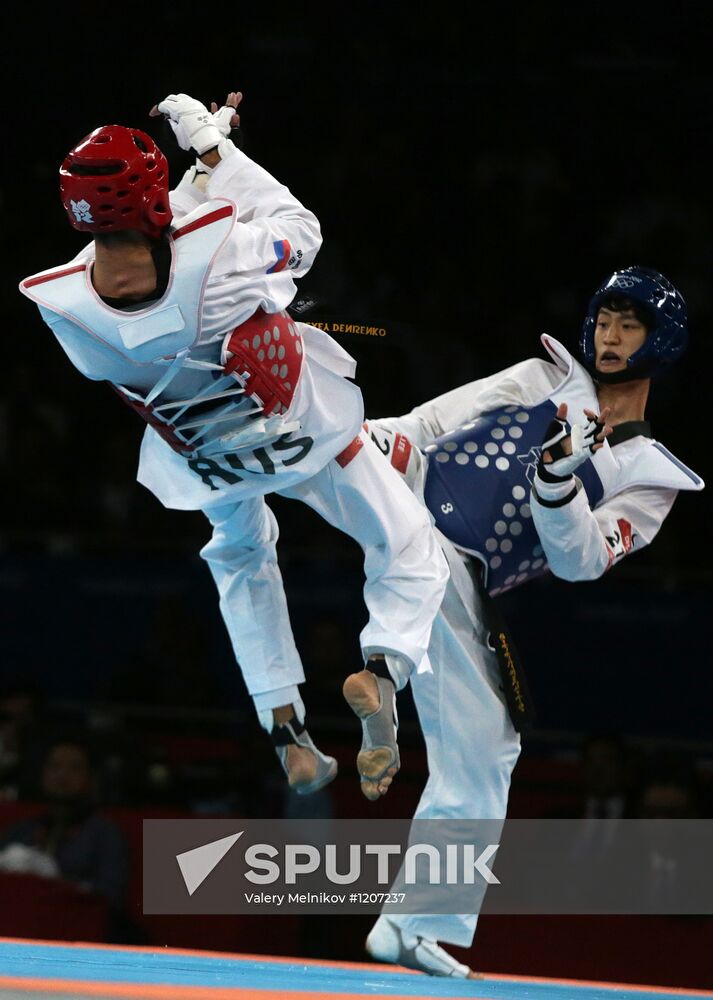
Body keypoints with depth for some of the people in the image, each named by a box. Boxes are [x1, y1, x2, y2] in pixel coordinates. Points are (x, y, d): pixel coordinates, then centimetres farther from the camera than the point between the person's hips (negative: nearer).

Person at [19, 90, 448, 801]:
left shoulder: (64, 306, -28)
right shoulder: (217, 247, -38)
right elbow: (300, 231, -14)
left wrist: (202, 171, -4)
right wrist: (216, 150, -10)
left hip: (205, 460, 3)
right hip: (305, 428, -3)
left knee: (240, 558, 35)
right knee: (408, 553, 12)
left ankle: (288, 736, 28)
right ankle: (382, 668, -19)